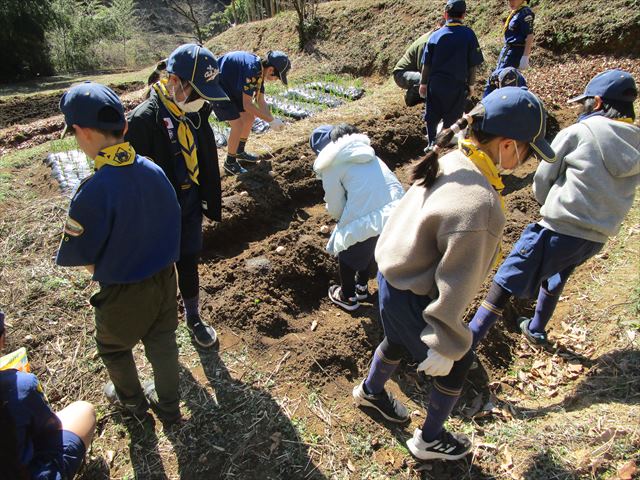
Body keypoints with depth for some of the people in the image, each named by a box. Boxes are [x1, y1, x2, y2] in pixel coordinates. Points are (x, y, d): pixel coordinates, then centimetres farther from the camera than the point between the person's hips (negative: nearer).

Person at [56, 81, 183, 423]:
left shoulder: (94, 192, -29)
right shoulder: (154, 171, -12)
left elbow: (78, 255, -17)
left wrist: (101, 271, 3)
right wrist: (155, 261, 10)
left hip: (123, 292, -5)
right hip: (164, 278, 5)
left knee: (113, 348, 25)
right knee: (162, 342, 24)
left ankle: (132, 401, 50)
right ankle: (168, 405, 44)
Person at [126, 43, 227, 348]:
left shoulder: (197, 112, -3)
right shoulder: (144, 119, -24)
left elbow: (206, 161, 8)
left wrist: (211, 202, 13)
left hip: (190, 207, 5)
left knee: (189, 265, 19)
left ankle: (193, 318, 41)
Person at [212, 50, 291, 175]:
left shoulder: (260, 70, -2)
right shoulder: (252, 70, -30)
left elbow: (260, 100, 5)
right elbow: (247, 105, -29)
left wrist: (272, 120, -8)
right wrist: (271, 120, -23)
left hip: (230, 88, 10)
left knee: (250, 117, 12)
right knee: (238, 124, -14)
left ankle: (240, 151, 30)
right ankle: (230, 162, 3)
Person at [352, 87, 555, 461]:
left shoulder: (449, 162, -7)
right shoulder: (478, 205, -34)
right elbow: (455, 284, -27)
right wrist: (446, 345, -12)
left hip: (393, 276, 8)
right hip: (412, 299, -8)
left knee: (398, 341, 35)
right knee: (458, 363, 19)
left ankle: (371, 391, 66)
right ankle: (430, 440, 44)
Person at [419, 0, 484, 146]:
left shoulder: (436, 35, -2)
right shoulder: (469, 35, -6)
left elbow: (426, 64, 1)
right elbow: (472, 64, -4)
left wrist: (423, 83, 13)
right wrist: (470, 84, 8)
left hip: (435, 84, 1)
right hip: (458, 85, -1)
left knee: (432, 117, 16)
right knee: (451, 119, 13)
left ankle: (432, 144, 20)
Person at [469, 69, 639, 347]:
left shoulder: (577, 133, -6)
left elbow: (542, 180, -2)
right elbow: (617, 190, 13)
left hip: (560, 229, -7)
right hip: (598, 238, 7)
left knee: (507, 281, -2)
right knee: (555, 277, 31)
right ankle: (536, 330, 47)